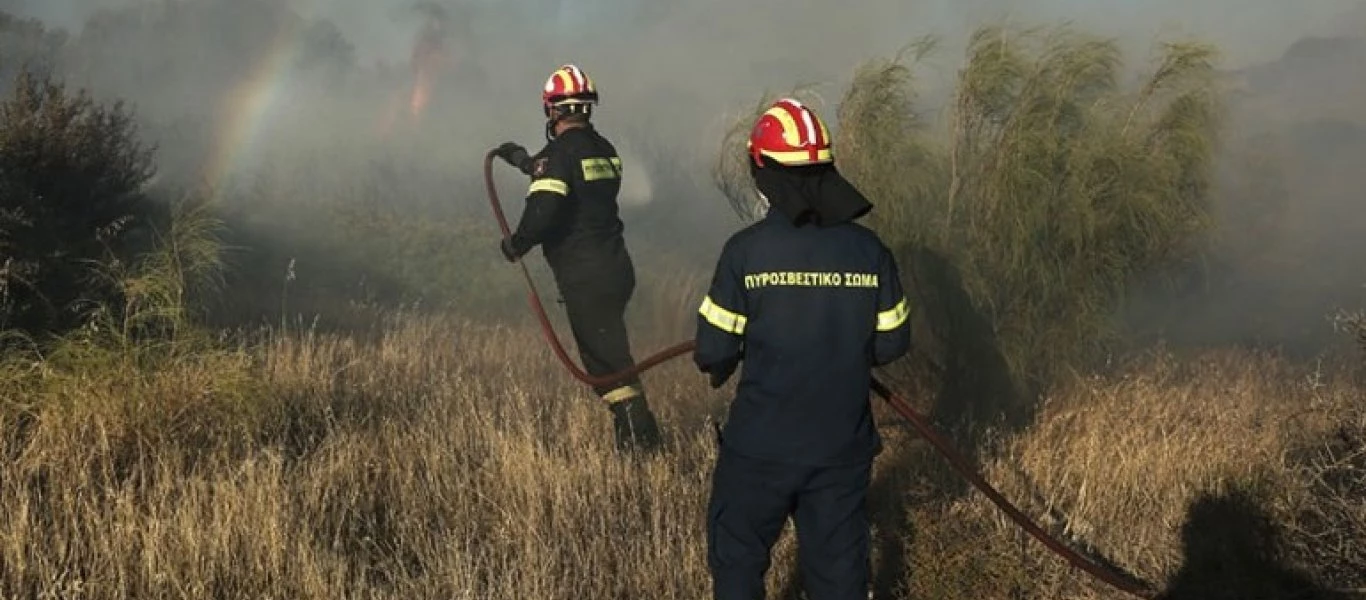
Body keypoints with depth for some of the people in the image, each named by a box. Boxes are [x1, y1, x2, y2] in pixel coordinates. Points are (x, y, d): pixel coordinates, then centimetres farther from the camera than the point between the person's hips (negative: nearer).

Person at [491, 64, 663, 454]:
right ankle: (636, 430, 24)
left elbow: (542, 211, -25)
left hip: (585, 278, -8)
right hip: (617, 269, 8)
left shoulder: (558, 153, -14)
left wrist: (517, 245, -8)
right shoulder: (604, 150, 11)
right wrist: (529, 163, 34)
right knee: (610, 354, 19)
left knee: (608, 362, -5)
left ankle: (640, 440, -6)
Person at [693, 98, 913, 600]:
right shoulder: (869, 249, -5)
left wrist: (719, 368, 12)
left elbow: (713, 352, -11)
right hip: (843, 446, 3)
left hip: (759, 448, -3)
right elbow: (891, 345, 2)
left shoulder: (745, 249, -14)